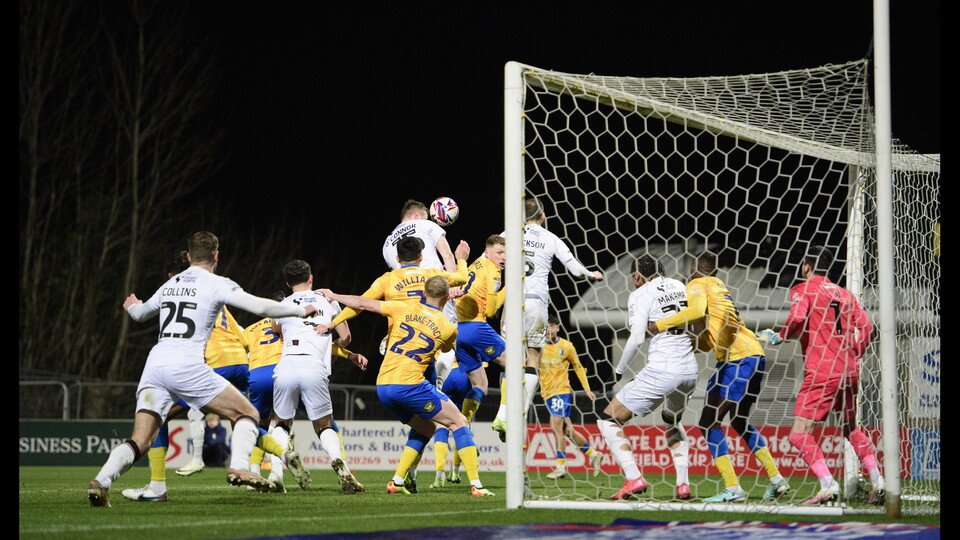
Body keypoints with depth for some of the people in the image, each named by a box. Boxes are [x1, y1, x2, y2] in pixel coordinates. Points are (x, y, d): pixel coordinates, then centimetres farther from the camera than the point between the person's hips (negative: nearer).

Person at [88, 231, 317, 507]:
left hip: (155, 363, 5)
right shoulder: (217, 284, 4)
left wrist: (132, 306, 63)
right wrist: (301, 311, 10)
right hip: (187, 366, -5)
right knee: (247, 412, 6)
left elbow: (139, 313, 38)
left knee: (140, 441, 4)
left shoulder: (170, 285, 21)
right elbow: (259, 306, -4)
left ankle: (101, 480, -17)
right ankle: (239, 467, -15)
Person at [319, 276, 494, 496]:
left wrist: (333, 296, 28)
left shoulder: (405, 309, 9)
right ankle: (476, 484, -4)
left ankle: (397, 481, 16)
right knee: (459, 422, 6)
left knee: (425, 428, 25)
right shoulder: (449, 329, 2)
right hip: (409, 385, -5)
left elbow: (362, 303, 13)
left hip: (383, 387, 5)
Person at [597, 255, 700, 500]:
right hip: (690, 370, 7)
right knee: (672, 420, 35)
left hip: (662, 370, -7)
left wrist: (619, 369, 0)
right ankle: (683, 483, 19)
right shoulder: (679, 286, 14)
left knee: (608, 420, 4)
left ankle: (633, 479, -13)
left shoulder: (640, 294, -3)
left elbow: (637, 338, -12)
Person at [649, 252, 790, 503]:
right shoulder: (721, 287, 27)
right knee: (739, 421, 24)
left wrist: (660, 325, -14)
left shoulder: (698, 284, 2)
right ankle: (776, 479, 21)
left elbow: (696, 311, -21)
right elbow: (707, 341, 26)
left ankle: (732, 488, -14)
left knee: (709, 423, -6)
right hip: (755, 355, 9)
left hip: (738, 358, -9)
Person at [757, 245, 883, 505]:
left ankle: (828, 485, -20)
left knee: (799, 434, -7)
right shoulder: (844, 294, 17)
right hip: (849, 371, 7)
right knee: (851, 429, 22)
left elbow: (798, 318, -18)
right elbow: (866, 326, 11)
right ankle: (877, 481, 13)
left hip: (822, 371, -7)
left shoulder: (803, 290, 0)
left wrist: (778, 337, -2)